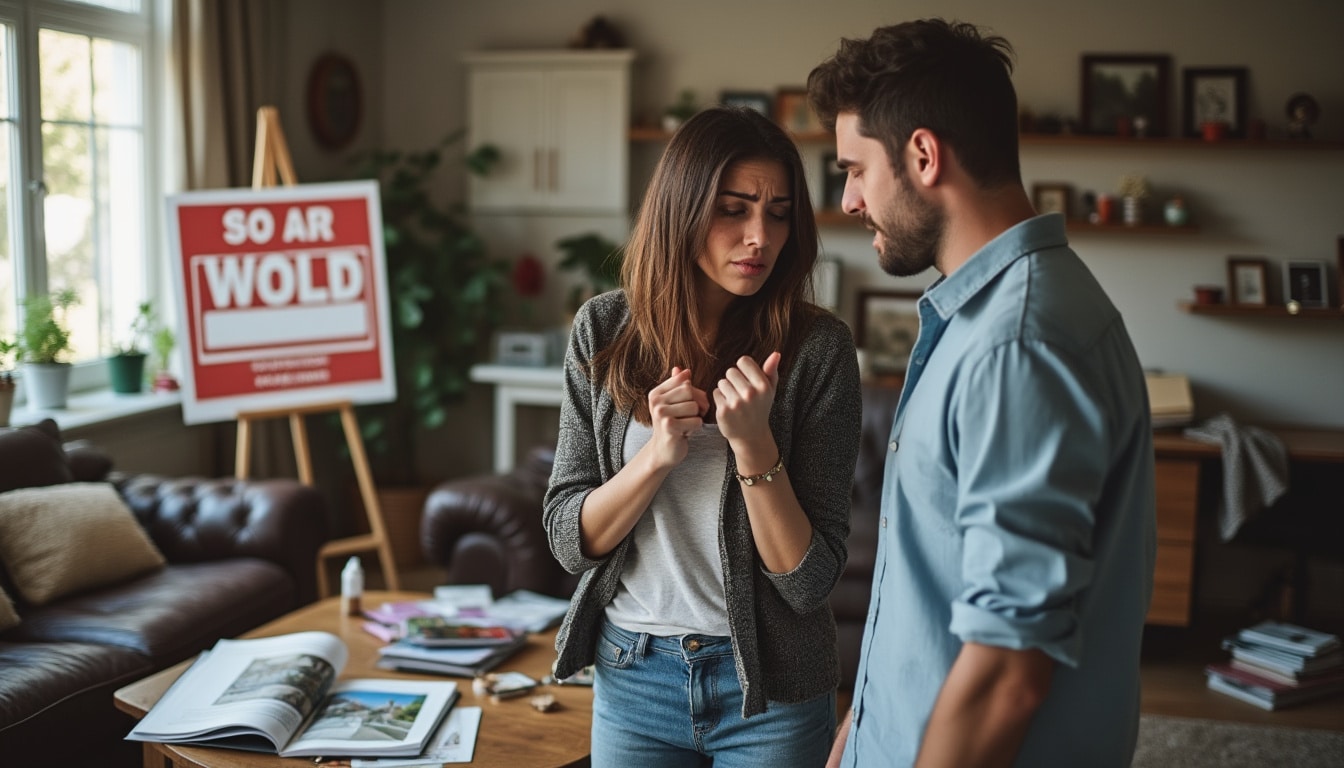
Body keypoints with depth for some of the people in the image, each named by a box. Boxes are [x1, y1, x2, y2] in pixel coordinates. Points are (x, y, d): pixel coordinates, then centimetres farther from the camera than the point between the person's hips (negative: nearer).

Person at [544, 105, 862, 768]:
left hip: (768, 688, -2)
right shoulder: (604, 329, -5)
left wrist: (752, 443, -26)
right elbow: (570, 540, -5)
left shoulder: (818, 348, -13)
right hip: (630, 672, 2)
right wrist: (660, 452, -20)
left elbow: (810, 581, -13)